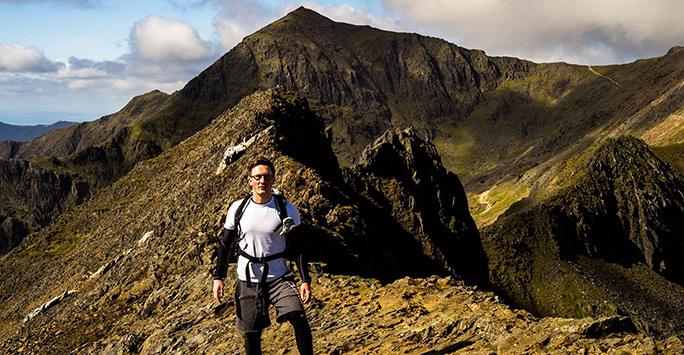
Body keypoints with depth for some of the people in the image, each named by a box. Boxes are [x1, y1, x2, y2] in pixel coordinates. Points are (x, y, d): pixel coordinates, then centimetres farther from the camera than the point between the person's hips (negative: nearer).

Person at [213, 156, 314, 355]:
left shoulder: (287, 210, -4)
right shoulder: (238, 209, 0)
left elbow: (297, 248, 1)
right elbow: (226, 245, 9)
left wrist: (306, 280, -6)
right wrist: (218, 278, 4)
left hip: (279, 278, -1)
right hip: (248, 281, 1)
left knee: (299, 319, -21)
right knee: (251, 336, 6)